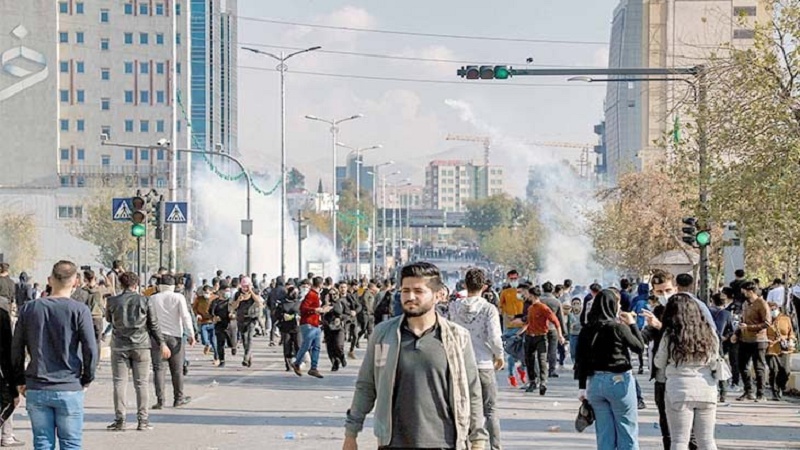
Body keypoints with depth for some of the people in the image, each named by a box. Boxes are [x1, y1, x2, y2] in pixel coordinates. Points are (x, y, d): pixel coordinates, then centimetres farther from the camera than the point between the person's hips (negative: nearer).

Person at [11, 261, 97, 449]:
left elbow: (16, 349, 6)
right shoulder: (79, 311, -7)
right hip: (69, 390, -3)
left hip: (36, 390, 3)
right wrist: (87, 379, 5)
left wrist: (20, 381, 16)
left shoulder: (28, 309, 3)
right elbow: (90, 349, -10)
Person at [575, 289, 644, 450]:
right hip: (619, 381, -5)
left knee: (604, 433, 10)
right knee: (627, 431, 4)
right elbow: (640, 347, 0)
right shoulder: (618, 328, -13)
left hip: (594, 382, 5)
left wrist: (583, 387, 10)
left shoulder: (587, 330, 1)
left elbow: (581, 361, 3)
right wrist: (632, 325, 10)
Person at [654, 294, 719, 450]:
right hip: (707, 391, 3)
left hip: (680, 391, -3)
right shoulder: (709, 333, 3)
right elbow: (715, 365, 7)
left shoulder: (670, 335, -6)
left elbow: (659, 363, 4)